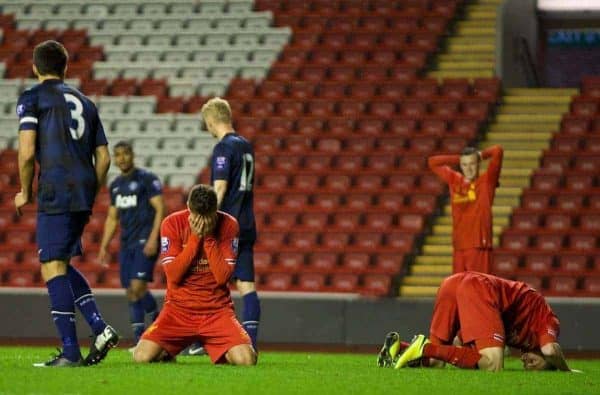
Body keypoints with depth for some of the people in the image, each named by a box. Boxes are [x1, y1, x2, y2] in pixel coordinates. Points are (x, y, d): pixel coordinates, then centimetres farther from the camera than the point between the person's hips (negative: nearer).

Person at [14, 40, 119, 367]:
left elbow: (27, 152, -9)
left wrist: (25, 192, 5)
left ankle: (70, 352, -10)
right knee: (61, 264, 20)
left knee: (53, 268, -5)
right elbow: (103, 157, 18)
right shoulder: (84, 101, 21)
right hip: (84, 193, 7)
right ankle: (99, 328, 7)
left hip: (56, 193, -7)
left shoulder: (32, 98, 2)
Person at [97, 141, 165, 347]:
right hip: (126, 243, 7)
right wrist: (104, 246, 15)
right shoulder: (115, 185, 16)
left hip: (145, 242, -7)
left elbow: (159, 210, -10)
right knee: (131, 292, 3)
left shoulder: (147, 179, -5)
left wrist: (153, 239, -19)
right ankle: (139, 337, 8)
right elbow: (112, 218, 22)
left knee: (137, 287, -18)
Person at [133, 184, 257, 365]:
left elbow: (223, 277, -13)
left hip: (217, 310, 0)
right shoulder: (172, 223, -7)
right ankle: (166, 351, 17)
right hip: (179, 309, 0)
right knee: (142, 356, -22)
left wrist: (209, 238, -18)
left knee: (246, 359, -23)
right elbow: (173, 275, -14)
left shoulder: (228, 225, -5)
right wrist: (195, 237, -18)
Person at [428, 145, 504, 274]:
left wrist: (481, 155, 11)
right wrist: (459, 159, 15)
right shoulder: (454, 181, 14)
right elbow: (433, 162, 21)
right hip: (459, 246, 5)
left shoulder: (486, 181, 1)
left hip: (479, 247, -5)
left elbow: (498, 151, -7)